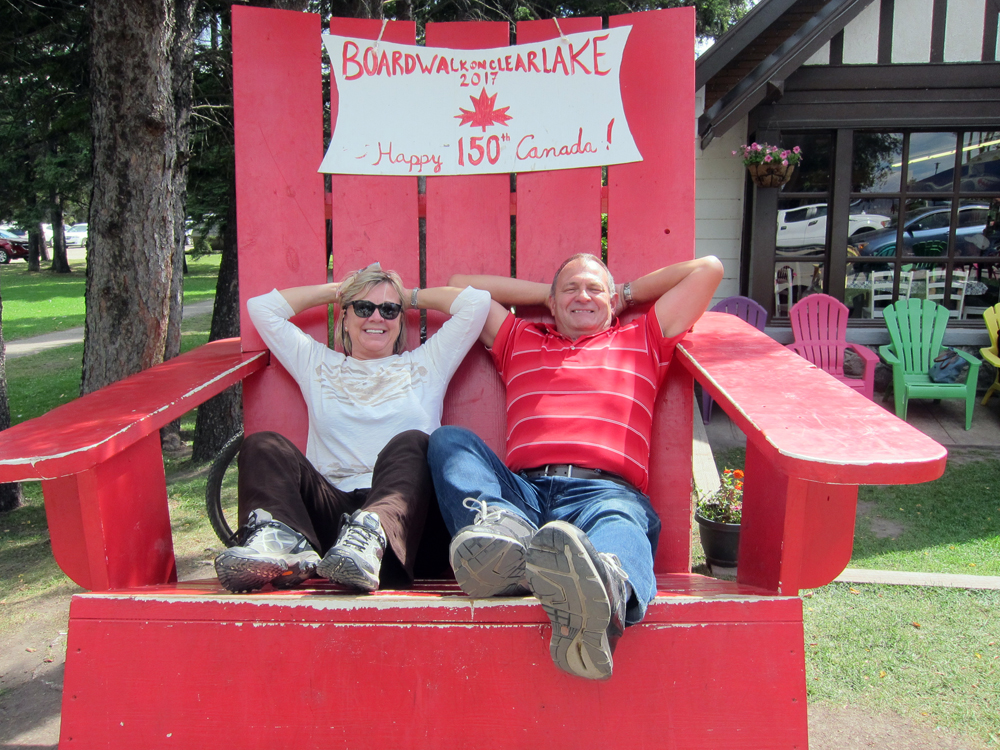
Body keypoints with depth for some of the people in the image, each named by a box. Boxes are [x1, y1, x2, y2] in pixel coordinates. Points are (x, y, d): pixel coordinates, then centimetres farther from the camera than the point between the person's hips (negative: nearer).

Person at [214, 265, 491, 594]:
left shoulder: (425, 364, 25)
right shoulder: (318, 365, 29)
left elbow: (477, 301, 20)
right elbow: (261, 307, 28)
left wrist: (410, 296, 30)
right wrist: (334, 291, 32)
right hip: (330, 510, 2)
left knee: (412, 444, -33)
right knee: (263, 445, -21)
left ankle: (371, 537, -59)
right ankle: (283, 541, -48)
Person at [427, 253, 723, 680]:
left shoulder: (643, 341, 32)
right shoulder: (519, 340, 35)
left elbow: (708, 268, 34)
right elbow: (461, 285, 44)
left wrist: (628, 292, 41)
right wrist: (546, 291, 44)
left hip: (605, 488, -2)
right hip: (521, 489, 3)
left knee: (623, 520, -38)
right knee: (449, 440, -22)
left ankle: (606, 588, -73)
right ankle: (496, 527, -51)